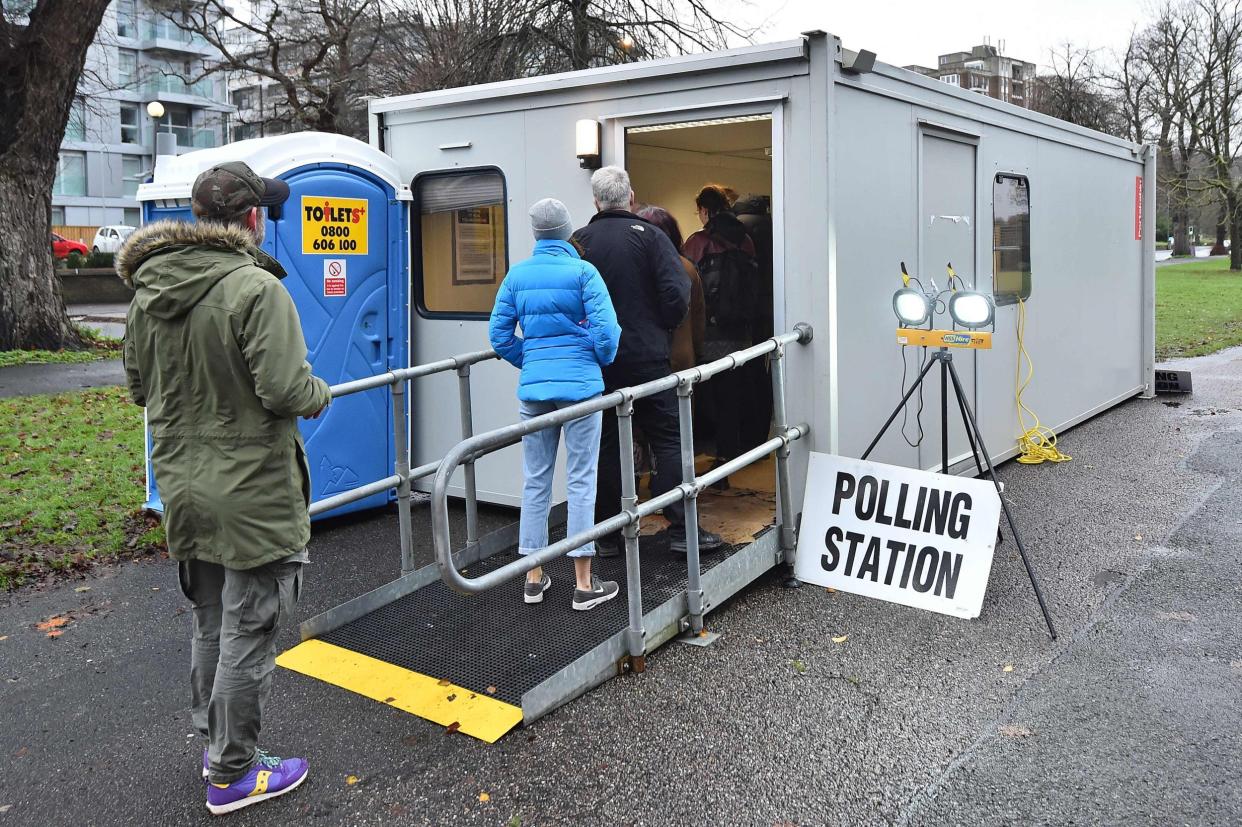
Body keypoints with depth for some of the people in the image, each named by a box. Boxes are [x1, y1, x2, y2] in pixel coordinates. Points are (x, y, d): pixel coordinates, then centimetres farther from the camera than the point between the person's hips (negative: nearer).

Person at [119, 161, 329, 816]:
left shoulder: (147, 292, 5)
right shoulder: (256, 288, -20)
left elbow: (139, 386, 13)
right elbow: (284, 390, -25)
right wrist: (320, 392, -4)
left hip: (183, 491, 8)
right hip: (253, 495, -7)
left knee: (210, 626, 22)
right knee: (248, 635, 6)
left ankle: (214, 743, 38)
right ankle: (232, 775, 19)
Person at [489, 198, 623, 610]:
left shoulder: (516, 275, 5)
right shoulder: (582, 272, -5)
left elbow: (499, 333, 6)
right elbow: (606, 330, -12)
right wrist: (601, 359, 8)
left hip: (533, 388, 4)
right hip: (580, 385, -3)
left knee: (535, 480, 11)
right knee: (581, 481, 2)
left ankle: (534, 578, 19)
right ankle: (584, 585, 6)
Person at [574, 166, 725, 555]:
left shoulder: (578, 242, 3)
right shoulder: (649, 235, -4)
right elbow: (677, 293, -13)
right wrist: (661, 329, 4)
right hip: (646, 358, -3)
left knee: (606, 444, 9)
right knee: (670, 440, 4)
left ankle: (607, 534, 13)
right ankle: (681, 529, 2)